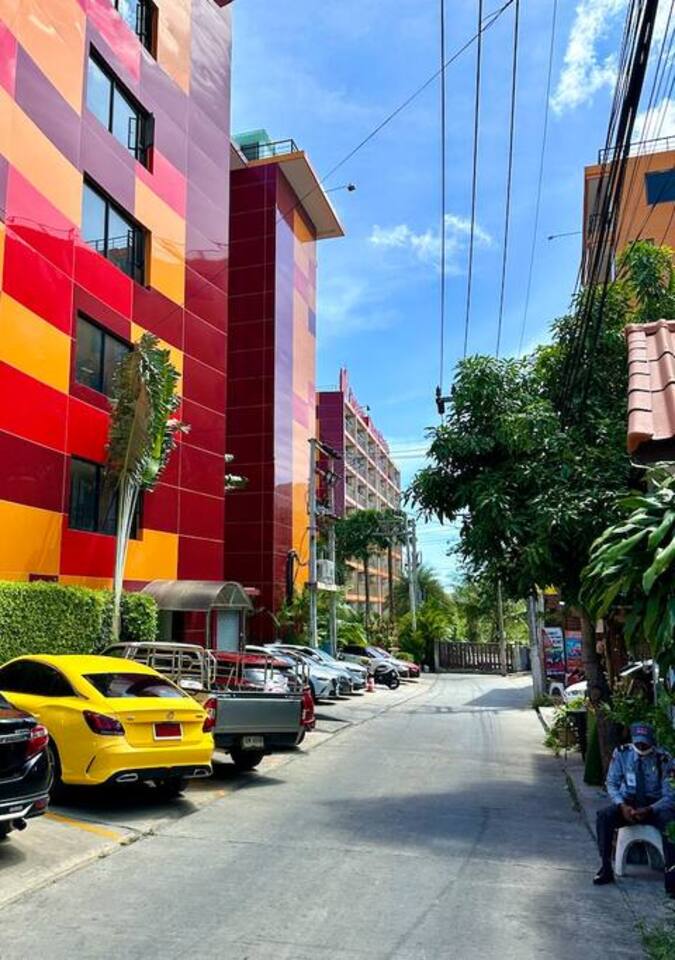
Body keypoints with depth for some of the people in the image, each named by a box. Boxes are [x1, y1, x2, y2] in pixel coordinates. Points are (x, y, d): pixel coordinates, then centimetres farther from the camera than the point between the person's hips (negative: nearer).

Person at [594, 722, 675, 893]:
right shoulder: (622, 753, -8)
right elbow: (612, 783, -1)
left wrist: (648, 810, -27)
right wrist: (622, 805, -20)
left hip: (655, 805, -2)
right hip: (628, 802, 2)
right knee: (603, 816, -27)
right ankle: (606, 868, -15)